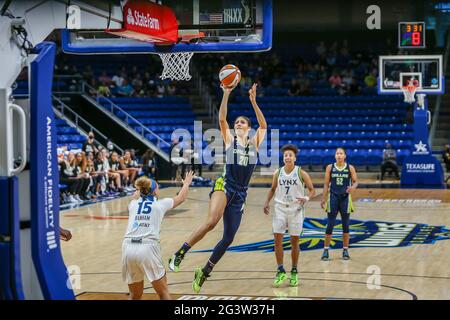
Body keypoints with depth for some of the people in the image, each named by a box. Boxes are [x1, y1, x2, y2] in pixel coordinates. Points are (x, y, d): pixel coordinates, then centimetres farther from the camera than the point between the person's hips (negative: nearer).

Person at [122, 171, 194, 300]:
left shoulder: (133, 204, 19)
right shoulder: (161, 203, 13)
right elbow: (181, 198, 33)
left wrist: (140, 190, 65)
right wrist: (186, 183, 51)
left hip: (128, 247, 3)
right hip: (148, 247, -3)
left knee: (135, 296, 15)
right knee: (163, 293, 9)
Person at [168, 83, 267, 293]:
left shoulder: (254, 143, 14)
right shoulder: (229, 140, 7)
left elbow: (263, 125, 3)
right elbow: (222, 119, -5)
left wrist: (253, 102, -7)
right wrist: (226, 94, -15)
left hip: (240, 194, 4)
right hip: (224, 186, -4)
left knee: (228, 238, 3)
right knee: (211, 221, -32)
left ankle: (204, 272, 18)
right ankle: (180, 253, -25)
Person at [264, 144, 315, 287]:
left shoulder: (301, 173, -8)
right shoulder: (278, 173, 2)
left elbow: (312, 190, -3)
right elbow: (273, 189, 16)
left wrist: (307, 198, -23)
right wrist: (267, 202, 3)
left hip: (296, 210, -2)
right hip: (280, 208, 2)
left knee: (295, 241, 4)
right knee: (277, 239, -6)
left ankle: (294, 272, 17)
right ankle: (281, 271, 4)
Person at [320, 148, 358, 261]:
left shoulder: (350, 168, -1)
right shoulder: (330, 167, 1)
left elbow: (356, 181, 1)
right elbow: (326, 184, 5)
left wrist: (353, 187, -22)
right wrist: (323, 199, 2)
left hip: (345, 198, 0)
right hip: (333, 197, 0)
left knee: (346, 225, 6)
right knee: (330, 225, -2)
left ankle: (345, 250, 15)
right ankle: (326, 250, 5)